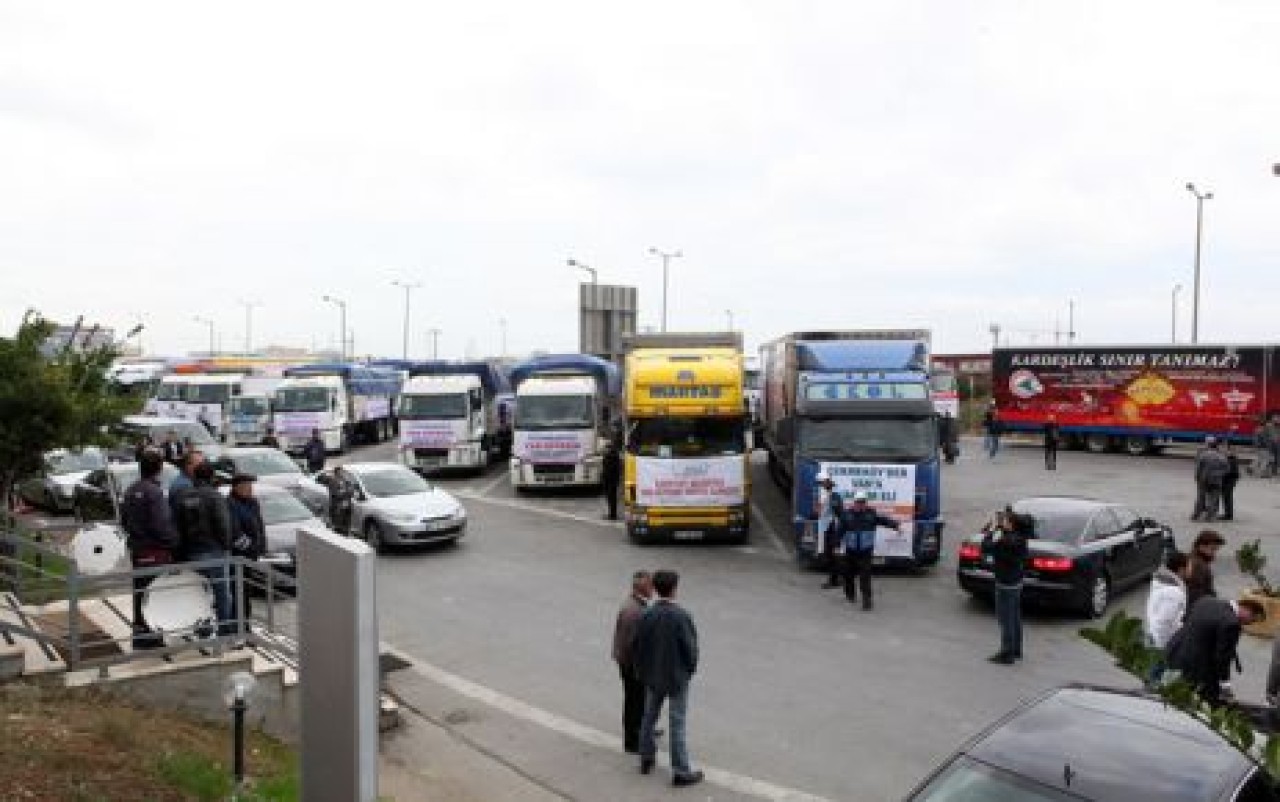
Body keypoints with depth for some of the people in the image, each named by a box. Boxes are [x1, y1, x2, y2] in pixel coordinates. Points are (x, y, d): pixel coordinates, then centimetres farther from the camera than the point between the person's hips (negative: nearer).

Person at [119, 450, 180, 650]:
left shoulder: (131, 491, 10)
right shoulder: (154, 491, -18)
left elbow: (123, 519, 18)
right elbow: (161, 524, -21)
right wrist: (173, 542, -9)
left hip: (137, 549, 9)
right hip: (156, 551, -9)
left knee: (140, 592, 15)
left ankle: (139, 632, 23)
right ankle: (153, 636, -1)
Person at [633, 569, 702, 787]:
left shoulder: (646, 615, -10)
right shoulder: (682, 616, -22)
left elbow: (637, 647, -3)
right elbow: (690, 647, -17)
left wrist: (642, 671, 12)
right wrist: (690, 669, 3)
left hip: (653, 677, 4)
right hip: (677, 677, -4)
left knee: (649, 718, 21)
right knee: (677, 725, 4)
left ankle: (646, 759, 35)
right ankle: (681, 772, 12)